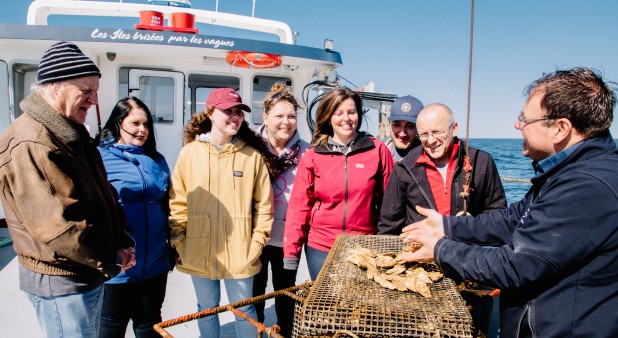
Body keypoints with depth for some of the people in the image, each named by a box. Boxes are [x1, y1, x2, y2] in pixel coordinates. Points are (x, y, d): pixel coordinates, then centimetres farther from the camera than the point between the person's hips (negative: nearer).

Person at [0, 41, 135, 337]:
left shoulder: (72, 134, 8)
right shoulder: (30, 145, -23)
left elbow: (102, 195, 13)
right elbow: (56, 227, -27)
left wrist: (122, 242, 0)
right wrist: (111, 261, -15)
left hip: (90, 273, 9)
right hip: (61, 282, -9)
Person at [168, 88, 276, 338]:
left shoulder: (253, 155, -5)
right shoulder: (190, 152, -1)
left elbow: (264, 204, -1)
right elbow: (177, 202, 2)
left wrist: (257, 243, -4)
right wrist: (179, 241, -1)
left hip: (240, 253, -1)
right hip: (198, 252, 2)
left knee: (244, 310, 12)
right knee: (207, 309, 19)